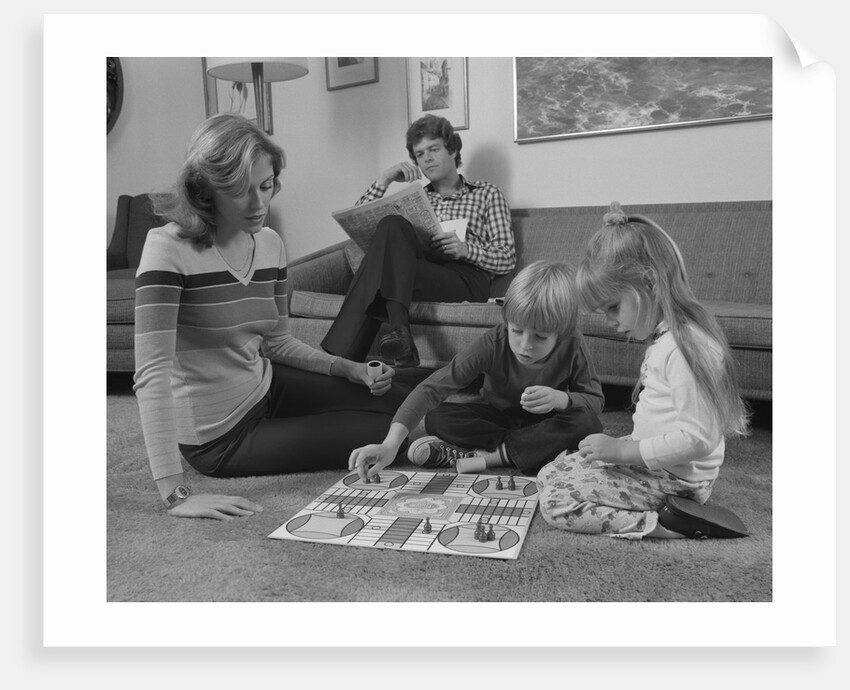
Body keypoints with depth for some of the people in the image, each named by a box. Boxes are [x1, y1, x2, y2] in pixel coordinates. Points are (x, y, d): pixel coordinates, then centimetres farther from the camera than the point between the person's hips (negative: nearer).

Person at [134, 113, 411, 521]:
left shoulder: (270, 244, -3)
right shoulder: (168, 250, -24)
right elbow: (152, 373, -31)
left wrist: (348, 369, -4)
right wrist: (175, 494, -36)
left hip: (265, 386, 7)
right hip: (220, 437, -6)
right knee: (390, 432, -1)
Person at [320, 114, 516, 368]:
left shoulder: (486, 193, 21)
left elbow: (507, 259, 9)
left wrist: (466, 248, -10)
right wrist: (385, 179, 10)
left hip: (466, 280, -3)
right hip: (423, 272, 3)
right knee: (392, 225, -27)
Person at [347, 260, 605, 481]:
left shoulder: (572, 347, -23)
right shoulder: (493, 344, -29)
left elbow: (595, 400, -12)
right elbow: (433, 387, -37)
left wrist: (560, 399, -37)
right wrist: (390, 444, -49)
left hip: (545, 421, 1)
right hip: (498, 417, 0)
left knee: (588, 425, -33)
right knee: (436, 418, -26)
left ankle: (487, 455, -26)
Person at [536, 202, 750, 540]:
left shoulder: (686, 346, -23)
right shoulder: (665, 338, 9)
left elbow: (698, 437, -27)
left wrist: (624, 451, -23)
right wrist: (622, 446, 6)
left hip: (674, 479, -10)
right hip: (654, 465, 10)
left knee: (557, 502, -15)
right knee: (550, 473, 10)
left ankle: (670, 525, -11)